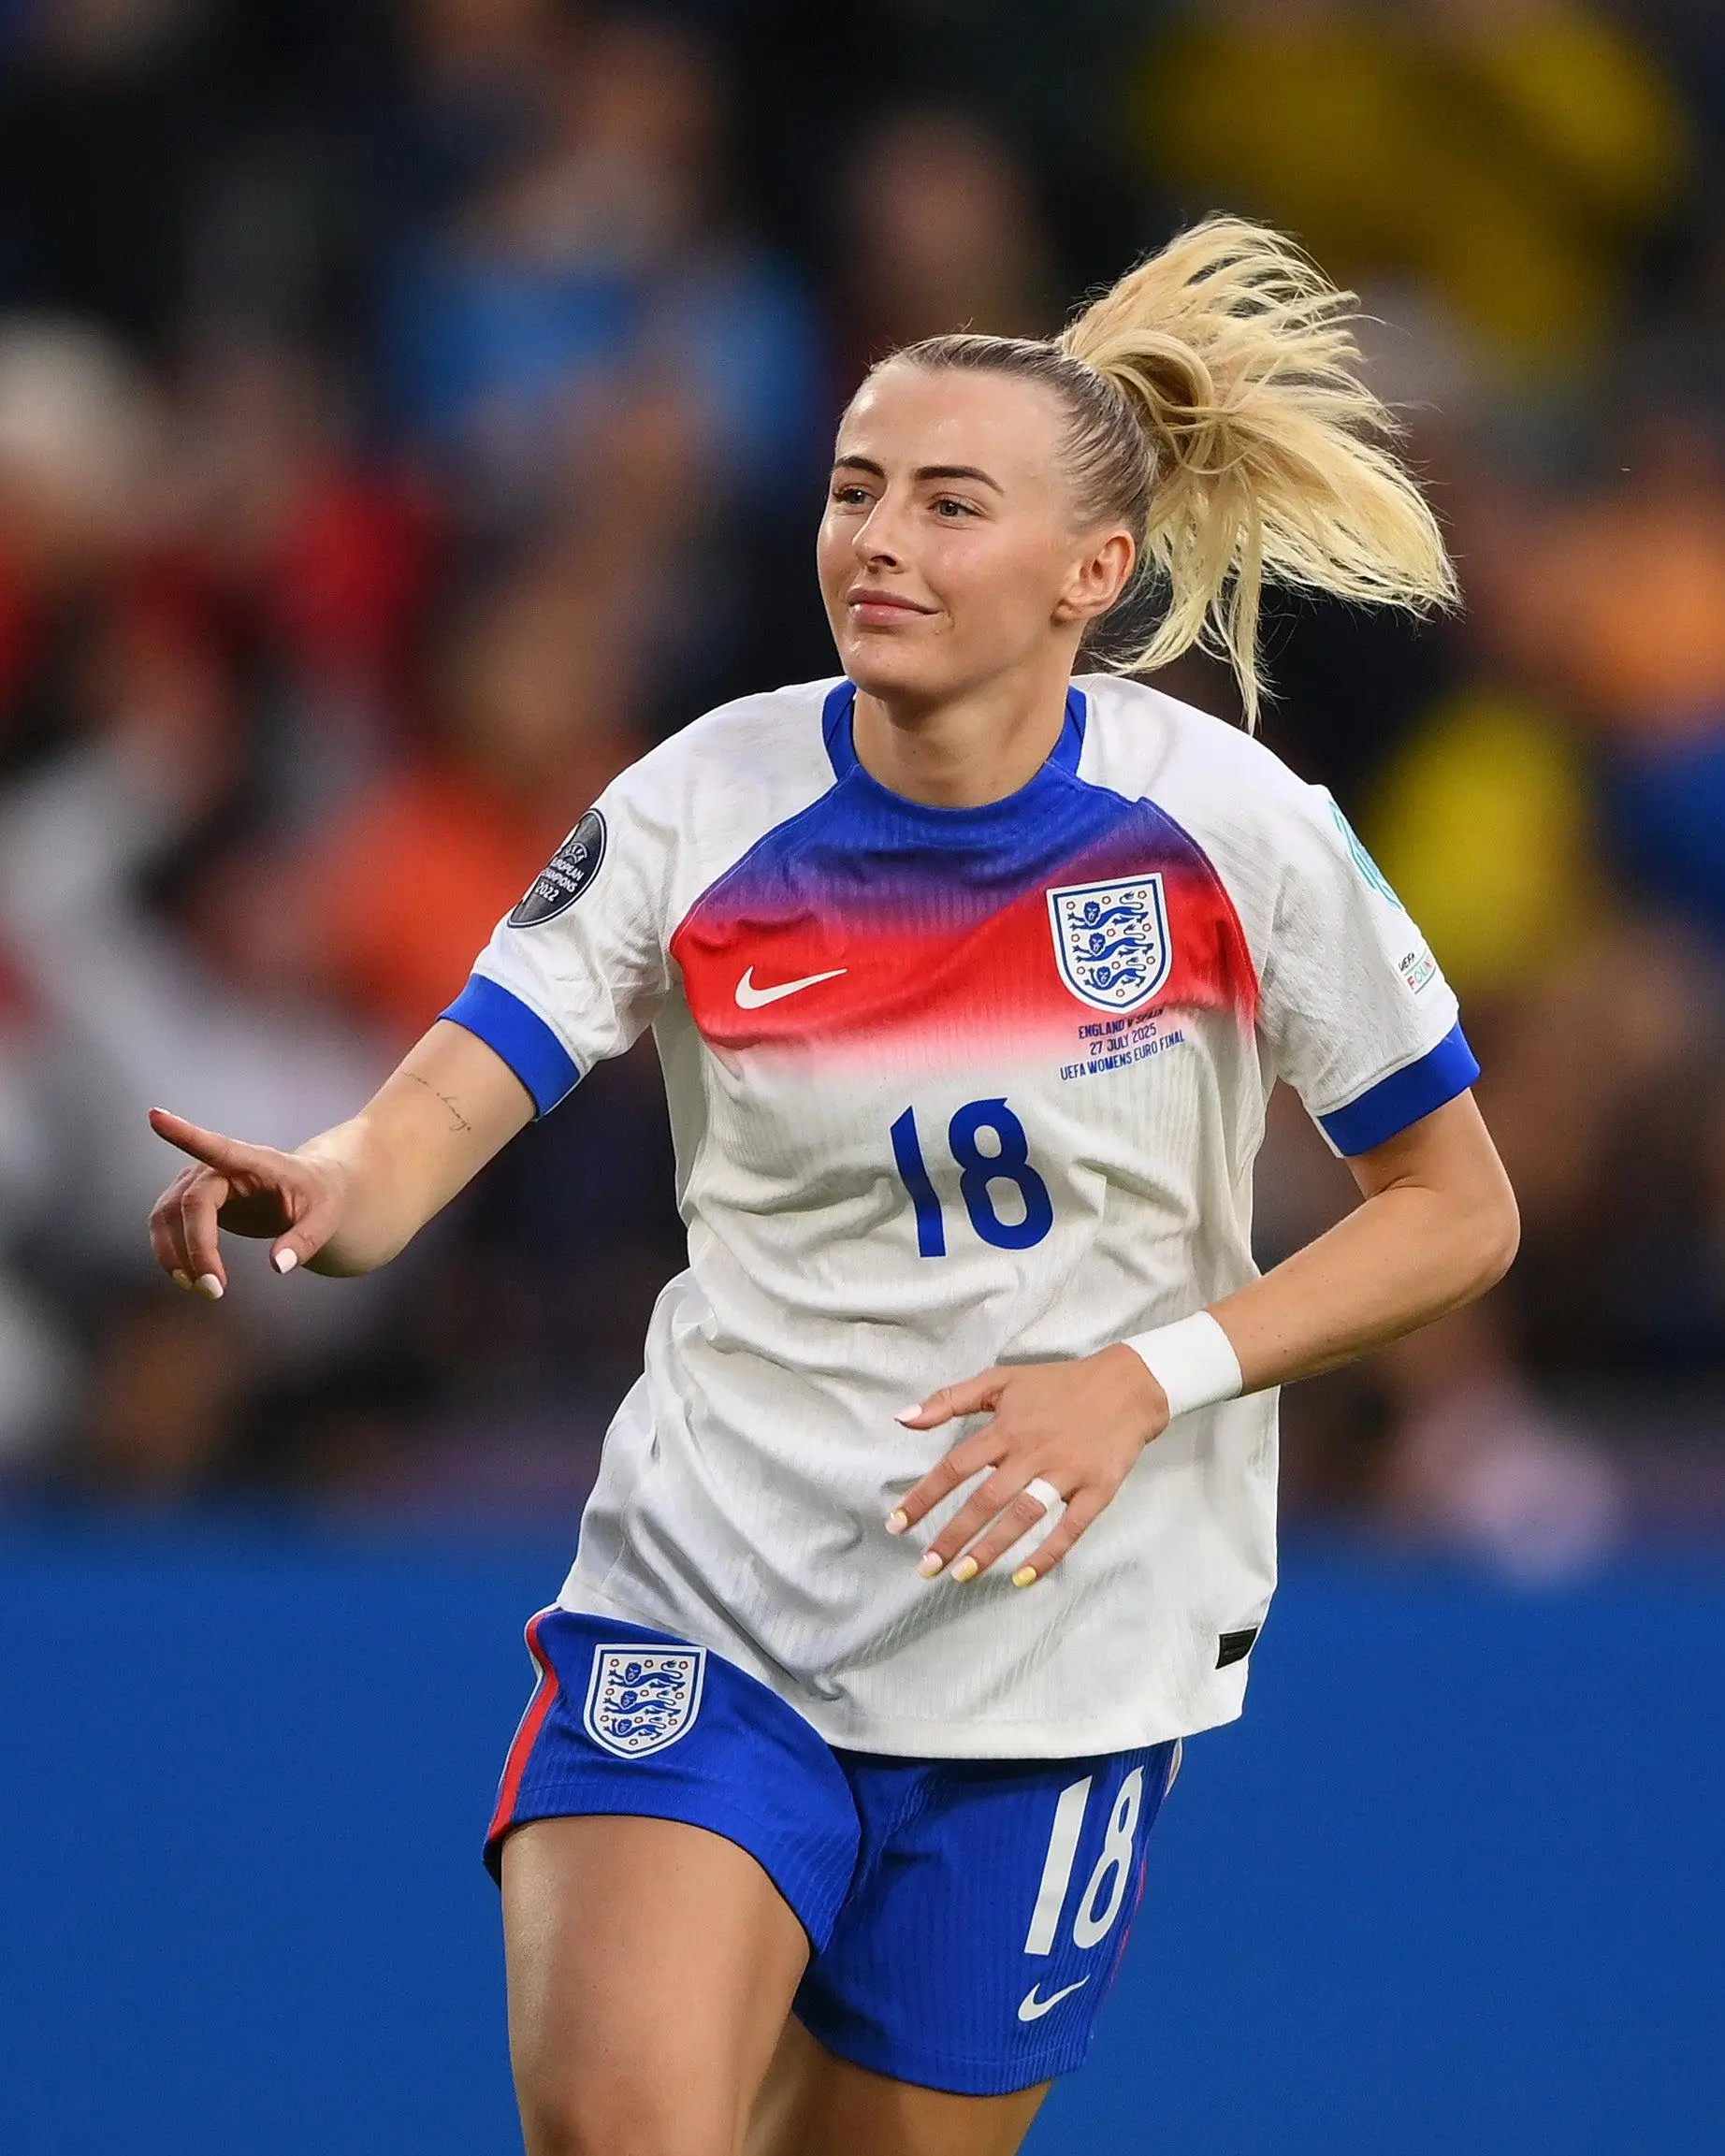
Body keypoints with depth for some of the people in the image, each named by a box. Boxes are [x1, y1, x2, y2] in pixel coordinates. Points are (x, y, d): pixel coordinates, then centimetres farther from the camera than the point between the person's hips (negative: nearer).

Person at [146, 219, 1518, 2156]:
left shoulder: (1235, 832, -9)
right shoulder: (703, 811, -8)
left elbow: (1457, 1211, 0)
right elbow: (428, 1127, -17)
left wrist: (1148, 1378, -14)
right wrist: (318, 1191, -42)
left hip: (1057, 1652, 0)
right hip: (712, 1602, 0)